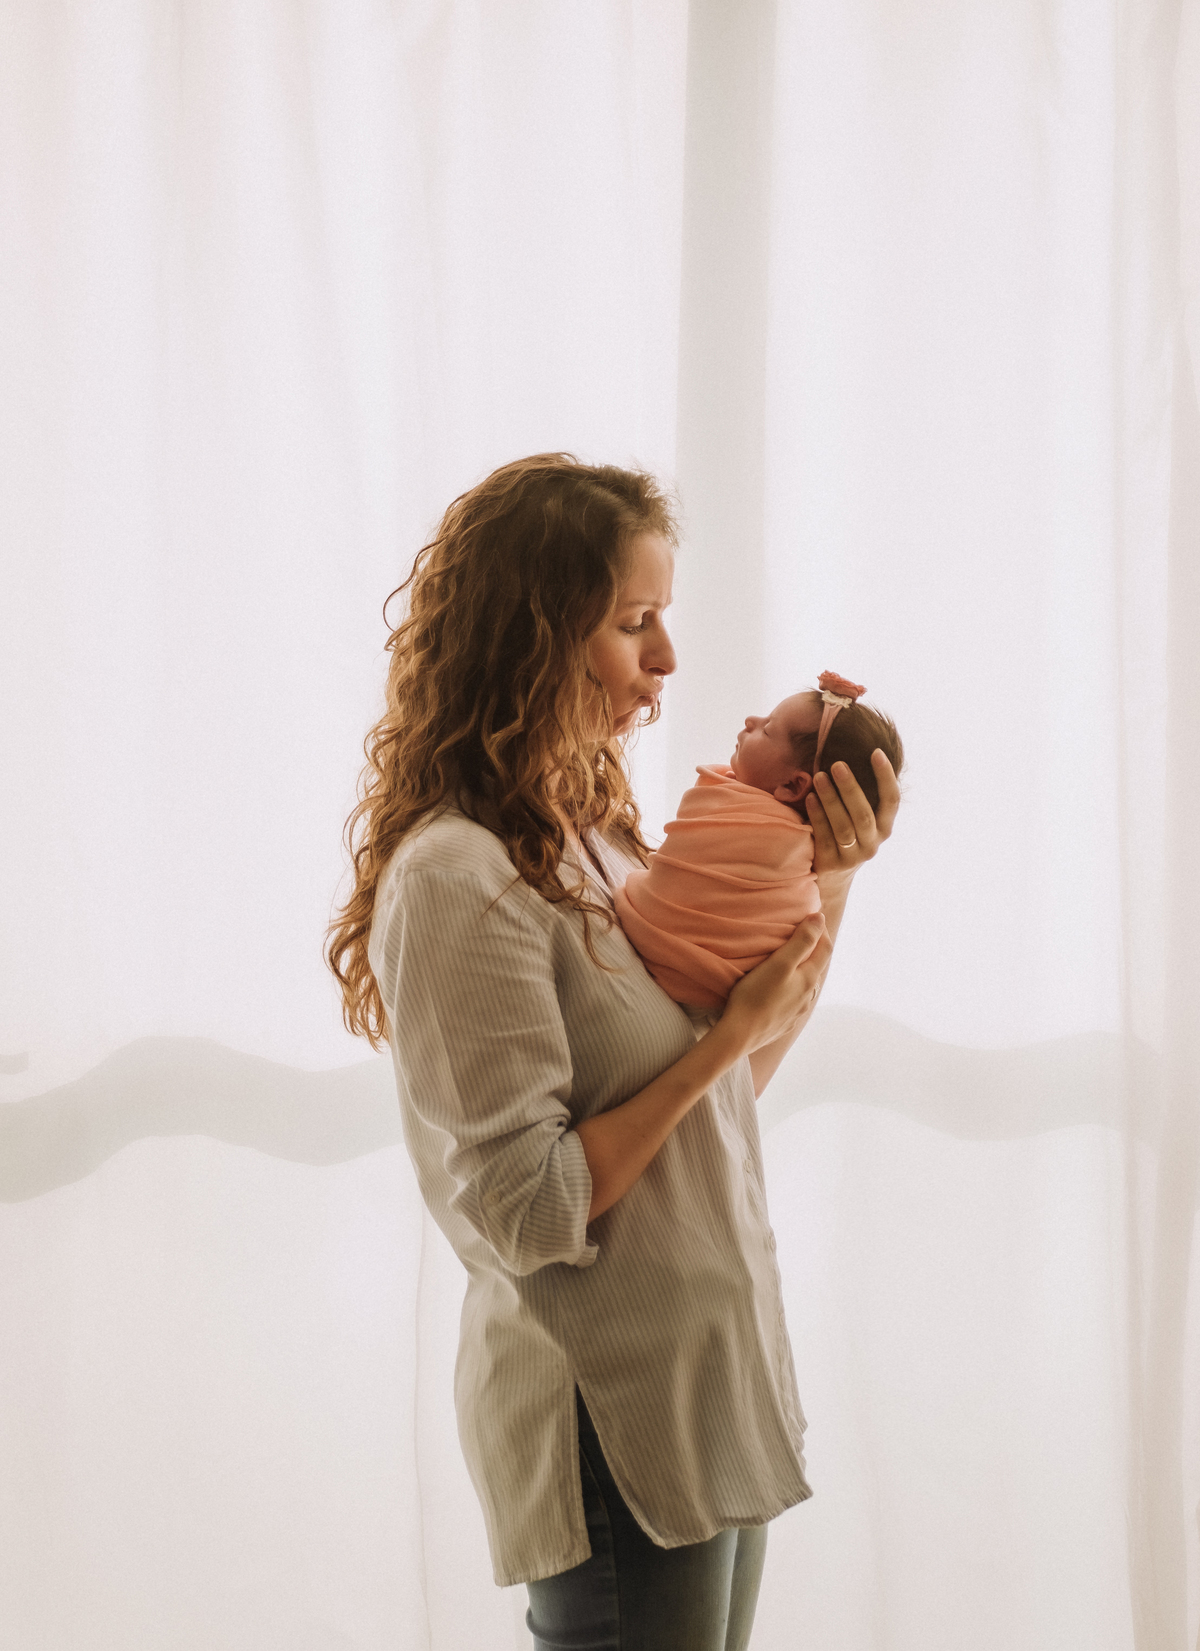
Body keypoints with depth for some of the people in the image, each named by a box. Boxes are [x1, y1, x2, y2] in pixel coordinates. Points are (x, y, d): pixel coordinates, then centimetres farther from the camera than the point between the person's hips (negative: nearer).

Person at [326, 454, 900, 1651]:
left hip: (709, 1393, 9)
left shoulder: (593, 832, 8)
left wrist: (827, 884, 3)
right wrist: (729, 1035, -21)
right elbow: (529, 1211, -22)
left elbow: (723, 1092, 12)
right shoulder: (459, 877, -20)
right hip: (616, 1434, -9)